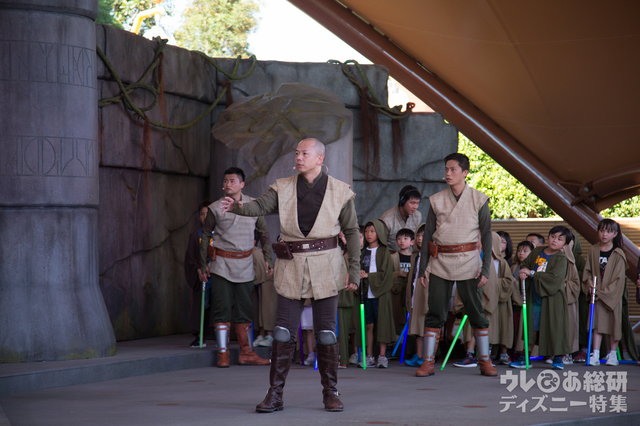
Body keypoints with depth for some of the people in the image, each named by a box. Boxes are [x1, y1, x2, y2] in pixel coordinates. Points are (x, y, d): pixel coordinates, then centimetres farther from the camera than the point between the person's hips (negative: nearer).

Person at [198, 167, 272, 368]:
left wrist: (267, 259, 10)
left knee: (245, 309, 6)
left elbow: (264, 232, 14)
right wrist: (202, 264, 6)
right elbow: (205, 235, 6)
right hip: (222, 264, -2)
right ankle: (223, 354, -3)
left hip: (245, 264, 3)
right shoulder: (215, 208, -4)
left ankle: (247, 353, 12)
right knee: (222, 308, -6)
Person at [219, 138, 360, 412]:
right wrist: (239, 206, -33)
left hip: (325, 266, -1)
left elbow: (351, 231, 5)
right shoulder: (283, 188, 5)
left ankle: (330, 393, 13)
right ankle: (275, 395, 4)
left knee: (326, 333, 1)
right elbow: (260, 206, -11)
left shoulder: (339, 192, 2)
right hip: (291, 266, 1)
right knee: (283, 332, -1)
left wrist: (354, 270, -1)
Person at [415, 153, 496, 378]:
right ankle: (428, 361, 4)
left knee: (476, 311, 2)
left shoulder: (478, 200, 2)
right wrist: (423, 267, 3)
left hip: (468, 261, -1)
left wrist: (486, 267, -4)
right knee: (435, 312, 0)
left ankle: (485, 361, 11)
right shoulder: (436, 200, 6)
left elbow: (486, 235, 3)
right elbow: (427, 235, 9)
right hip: (440, 262, 1)